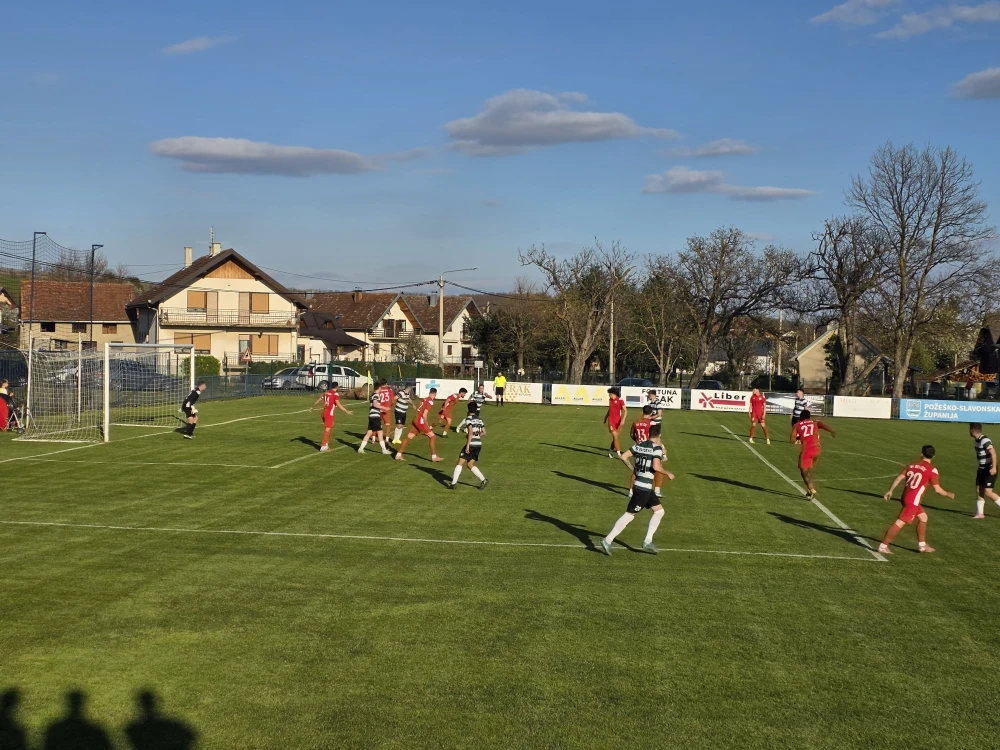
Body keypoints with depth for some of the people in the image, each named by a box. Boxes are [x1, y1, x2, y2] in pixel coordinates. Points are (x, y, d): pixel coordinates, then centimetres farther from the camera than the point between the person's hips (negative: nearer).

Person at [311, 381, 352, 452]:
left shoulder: (326, 392, 13)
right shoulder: (336, 394, -10)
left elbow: (319, 400, 24)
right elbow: (338, 405, -19)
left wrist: (312, 407, 38)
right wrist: (346, 411, -18)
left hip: (324, 411, 8)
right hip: (329, 413, -8)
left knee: (327, 429, 21)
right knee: (327, 429, -5)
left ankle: (326, 445, 25)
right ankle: (323, 447, -6)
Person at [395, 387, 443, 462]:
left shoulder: (425, 400, 14)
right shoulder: (430, 402, -11)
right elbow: (424, 415, -18)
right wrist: (427, 425, -7)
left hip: (415, 420, 8)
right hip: (420, 421, -8)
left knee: (408, 438, 13)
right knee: (432, 437, -1)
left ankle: (398, 455, 16)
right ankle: (434, 457, -2)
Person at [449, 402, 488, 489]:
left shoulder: (468, 419, -8)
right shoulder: (480, 419, 12)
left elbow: (471, 432, -19)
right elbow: (484, 432, 13)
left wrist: (468, 445, -20)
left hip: (471, 444, -7)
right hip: (479, 444, 7)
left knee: (460, 463, 3)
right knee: (470, 465, 15)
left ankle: (454, 483, 0)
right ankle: (483, 480, 3)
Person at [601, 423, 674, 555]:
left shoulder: (639, 445, 7)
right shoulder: (657, 448, -13)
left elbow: (623, 456, 5)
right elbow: (656, 467, -25)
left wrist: (632, 468, 19)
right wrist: (667, 474, -8)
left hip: (638, 484, 8)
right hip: (644, 488, -8)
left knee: (659, 511, 17)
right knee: (629, 515, -4)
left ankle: (647, 542, 17)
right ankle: (607, 541, -4)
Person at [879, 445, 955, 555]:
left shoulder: (912, 465, 11)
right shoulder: (932, 470, -6)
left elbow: (899, 477, 7)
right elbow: (937, 489, -5)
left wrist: (890, 491, 12)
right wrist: (948, 494, 12)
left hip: (906, 497, 8)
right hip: (912, 501, -8)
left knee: (923, 517, 24)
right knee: (900, 522, -8)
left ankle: (922, 545, 30)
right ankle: (883, 546, -10)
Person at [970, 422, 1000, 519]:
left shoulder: (984, 440, -22)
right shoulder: (977, 440, 7)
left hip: (990, 470, -9)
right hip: (982, 469, 9)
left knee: (988, 491, -13)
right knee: (979, 490, 7)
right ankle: (980, 513, 12)